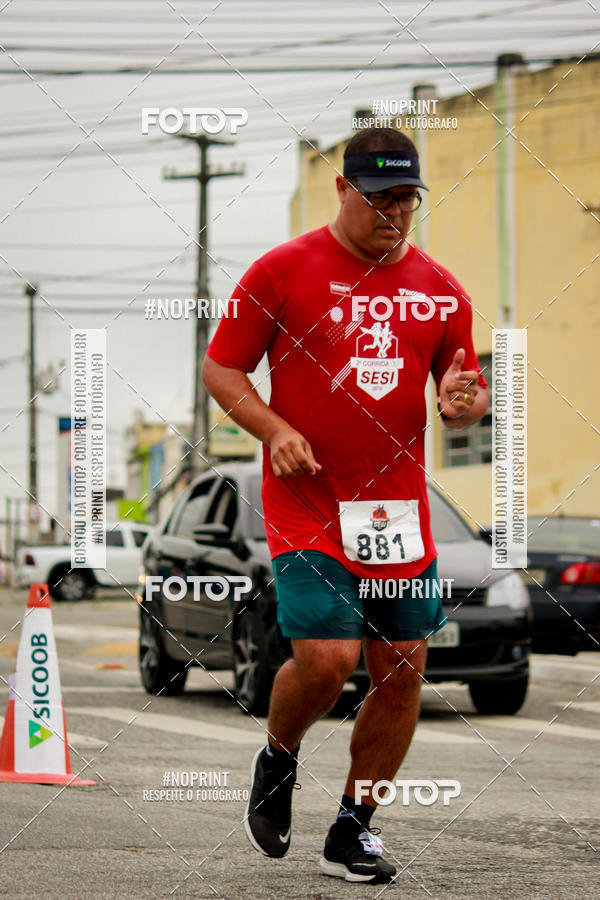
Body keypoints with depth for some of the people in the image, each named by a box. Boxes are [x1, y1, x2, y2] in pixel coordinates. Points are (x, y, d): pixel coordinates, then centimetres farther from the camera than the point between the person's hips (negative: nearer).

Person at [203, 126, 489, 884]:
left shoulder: (438, 288, 9)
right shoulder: (282, 270, -2)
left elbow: (467, 390, 15)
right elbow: (220, 366, 2)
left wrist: (464, 400, -9)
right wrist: (272, 428, -15)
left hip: (400, 509, 4)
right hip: (307, 507, -4)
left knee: (402, 671, 2)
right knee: (325, 658, -16)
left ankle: (352, 830, 17)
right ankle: (277, 761, 17)